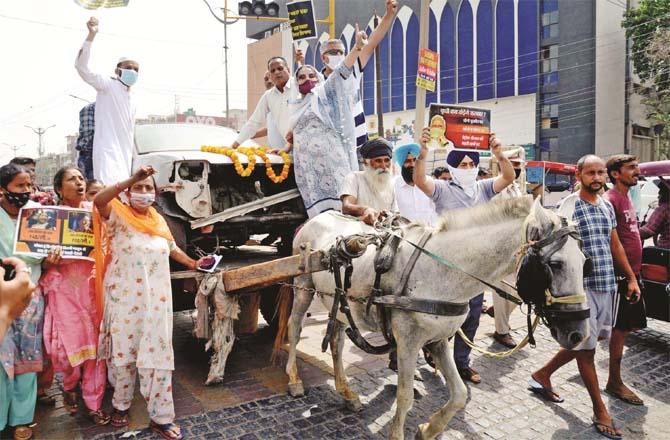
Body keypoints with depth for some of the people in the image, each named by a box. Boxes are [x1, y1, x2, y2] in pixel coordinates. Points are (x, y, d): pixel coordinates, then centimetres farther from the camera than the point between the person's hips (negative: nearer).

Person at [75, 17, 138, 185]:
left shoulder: (131, 98, 21)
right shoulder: (108, 84, 0)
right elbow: (81, 66, -16)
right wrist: (91, 35, -26)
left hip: (124, 152, 8)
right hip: (107, 150, -8)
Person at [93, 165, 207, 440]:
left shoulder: (159, 220, 11)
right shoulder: (118, 216, -6)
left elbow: (171, 247, 26)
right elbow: (99, 201, -29)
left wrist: (192, 263, 25)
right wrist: (131, 179, -35)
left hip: (156, 301, 4)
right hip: (124, 300, -4)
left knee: (158, 356, 3)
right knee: (123, 353, 10)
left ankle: (161, 417, 11)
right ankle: (121, 405, 33)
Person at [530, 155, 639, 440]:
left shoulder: (607, 206, 12)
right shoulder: (570, 206, -11)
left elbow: (615, 245, 19)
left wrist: (631, 278, 17)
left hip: (607, 285, 8)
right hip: (581, 286, -7)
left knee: (583, 342, 16)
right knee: (586, 346, 4)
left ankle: (542, 375, 34)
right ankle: (600, 411, 17)